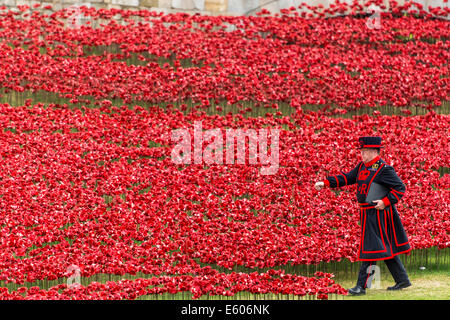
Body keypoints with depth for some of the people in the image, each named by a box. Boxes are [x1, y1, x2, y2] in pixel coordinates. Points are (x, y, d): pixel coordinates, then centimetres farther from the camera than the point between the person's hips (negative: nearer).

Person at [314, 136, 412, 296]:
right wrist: (325, 183, 4)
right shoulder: (362, 166, 11)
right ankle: (402, 280, 22)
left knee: (371, 248, -7)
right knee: (387, 248, 14)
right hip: (367, 214, 9)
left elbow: (400, 188, -13)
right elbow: (346, 178, 13)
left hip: (377, 213, -9)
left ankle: (362, 285, -5)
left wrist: (386, 202, -22)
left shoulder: (384, 169, -14)